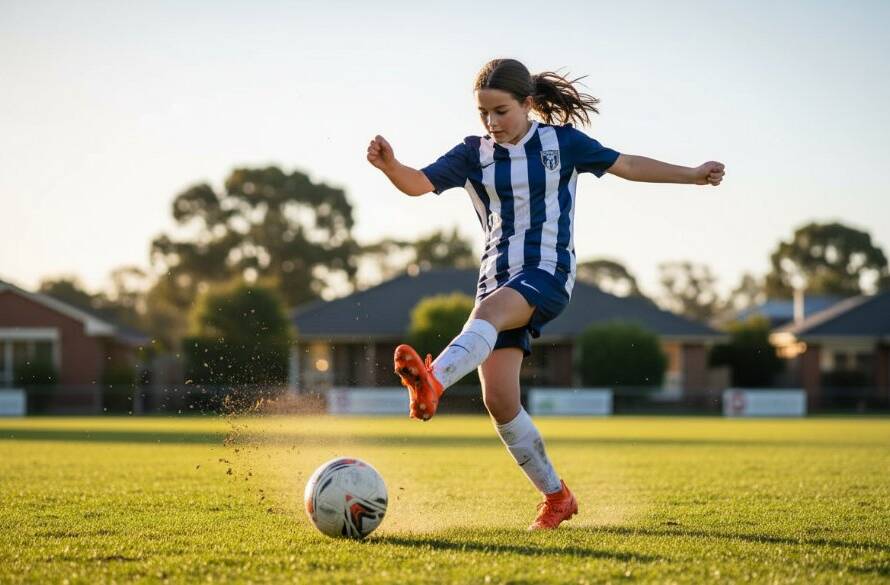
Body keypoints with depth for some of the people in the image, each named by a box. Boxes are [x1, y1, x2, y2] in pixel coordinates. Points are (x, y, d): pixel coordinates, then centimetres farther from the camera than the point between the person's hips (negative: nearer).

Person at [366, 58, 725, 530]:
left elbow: (626, 165, 14)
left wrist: (693, 175, 15)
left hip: (547, 271, -4)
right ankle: (555, 495, 10)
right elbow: (418, 184, -5)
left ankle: (432, 381, -64)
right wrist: (389, 165, -26)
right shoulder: (474, 154, 7)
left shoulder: (561, 141, 4)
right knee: (499, 402, -5)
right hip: (497, 276, 4)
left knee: (488, 311, -37)